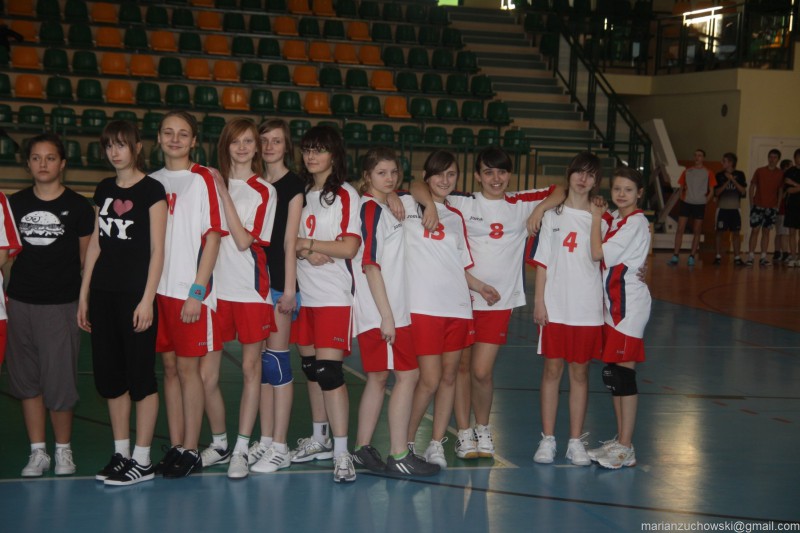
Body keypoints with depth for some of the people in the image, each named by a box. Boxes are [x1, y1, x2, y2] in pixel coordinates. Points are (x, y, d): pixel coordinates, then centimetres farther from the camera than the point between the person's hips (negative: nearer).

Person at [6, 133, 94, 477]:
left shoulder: (77, 206, -2)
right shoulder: (15, 203, 7)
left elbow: (86, 258, 3)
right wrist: (8, 293, 8)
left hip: (61, 305, -4)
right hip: (20, 303, 4)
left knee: (59, 382, -2)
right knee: (26, 380, 8)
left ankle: (63, 450, 17)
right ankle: (37, 453, 19)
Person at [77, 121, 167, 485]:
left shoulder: (151, 190, -5)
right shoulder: (104, 190, 13)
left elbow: (157, 249, -9)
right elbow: (96, 243, 16)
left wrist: (147, 299, -14)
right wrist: (84, 294, 13)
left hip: (136, 294, -7)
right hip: (103, 292, 7)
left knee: (140, 376, -2)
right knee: (109, 375, 10)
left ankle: (142, 460, 5)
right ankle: (121, 453, 21)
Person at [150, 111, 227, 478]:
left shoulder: (202, 179, -4)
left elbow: (213, 237, -8)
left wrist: (197, 291, -13)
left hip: (190, 293, -5)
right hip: (157, 288, 5)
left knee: (188, 367, -1)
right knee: (169, 367, 10)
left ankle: (190, 451, 8)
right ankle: (175, 447, 17)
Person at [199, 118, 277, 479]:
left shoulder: (264, 192, 2)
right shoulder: (213, 184, 10)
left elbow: (244, 240, -10)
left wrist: (224, 195, -11)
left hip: (251, 290, -2)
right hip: (216, 290, 3)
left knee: (251, 369, 4)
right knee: (206, 374, 1)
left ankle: (241, 449, 13)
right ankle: (219, 444, 20)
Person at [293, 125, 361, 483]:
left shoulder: (346, 195, -4)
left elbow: (349, 247, -13)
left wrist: (305, 242, -9)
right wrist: (305, 252, -12)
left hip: (334, 295, -6)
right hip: (303, 293, 6)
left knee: (329, 370, -12)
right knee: (311, 367, 12)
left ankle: (341, 452, -10)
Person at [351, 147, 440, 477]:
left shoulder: (385, 209, 17)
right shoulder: (371, 209, -11)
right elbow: (370, 265, -17)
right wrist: (387, 315, -19)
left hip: (392, 311, 9)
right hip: (383, 313, -9)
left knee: (378, 377, 11)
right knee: (407, 375, -7)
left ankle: (363, 450, 17)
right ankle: (398, 456, -4)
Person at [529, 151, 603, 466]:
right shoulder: (553, 216, 5)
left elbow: (599, 256, -8)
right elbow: (542, 261, 3)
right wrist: (539, 301, -2)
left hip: (588, 308, 0)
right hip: (556, 306, 0)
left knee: (580, 372, 6)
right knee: (552, 369, 3)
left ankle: (576, 441, 13)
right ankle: (547, 440, 12)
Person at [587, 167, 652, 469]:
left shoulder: (636, 222, -12)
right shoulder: (613, 218, 13)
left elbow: (597, 253, -16)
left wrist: (596, 217, -8)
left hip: (629, 305, -9)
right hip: (612, 305, 9)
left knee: (623, 374, -7)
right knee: (612, 375, 12)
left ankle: (626, 449, -1)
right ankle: (620, 441, 21)